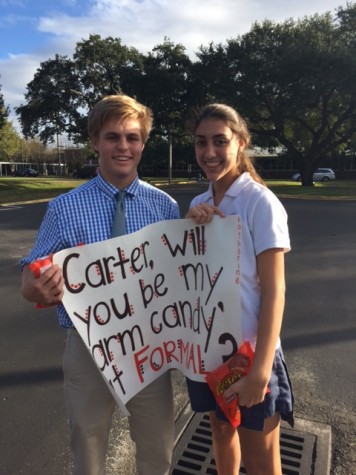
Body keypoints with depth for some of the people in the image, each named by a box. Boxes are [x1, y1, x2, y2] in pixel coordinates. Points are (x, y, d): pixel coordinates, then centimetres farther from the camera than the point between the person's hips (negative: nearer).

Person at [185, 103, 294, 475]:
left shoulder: (261, 202, -14)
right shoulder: (199, 203, 3)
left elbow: (273, 290, -16)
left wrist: (260, 368, -19)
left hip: (247, 350, -5)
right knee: (220, 428, 24)